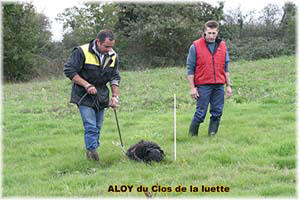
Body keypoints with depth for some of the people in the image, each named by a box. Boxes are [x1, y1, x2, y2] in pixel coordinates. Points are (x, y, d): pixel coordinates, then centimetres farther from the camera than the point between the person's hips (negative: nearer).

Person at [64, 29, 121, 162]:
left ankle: (92, 152, 18)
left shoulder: (113, 56, 2)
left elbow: (115, 78, 11)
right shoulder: (82, 52, -16)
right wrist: (87, 85, -20)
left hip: (101, 97, 5)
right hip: (84, 96, -5)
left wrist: (115, 97, 0)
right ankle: (92, 152, -11)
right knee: (90, 127, -14)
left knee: (97, 127, 8)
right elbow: (68, 70, -15)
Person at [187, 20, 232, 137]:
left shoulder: (222, 46, 10)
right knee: (200, 113, -5)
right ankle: (192, 136, 7)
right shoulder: (196, 46, -2)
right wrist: (192, 88, -7)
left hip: (219, 86, 4)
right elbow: (190, 69, -2)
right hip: (203, 86, -4)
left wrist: (228, 85, 10)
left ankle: (212, 135, 13)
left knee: (217, 113, 4)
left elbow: (226, 67, 15)